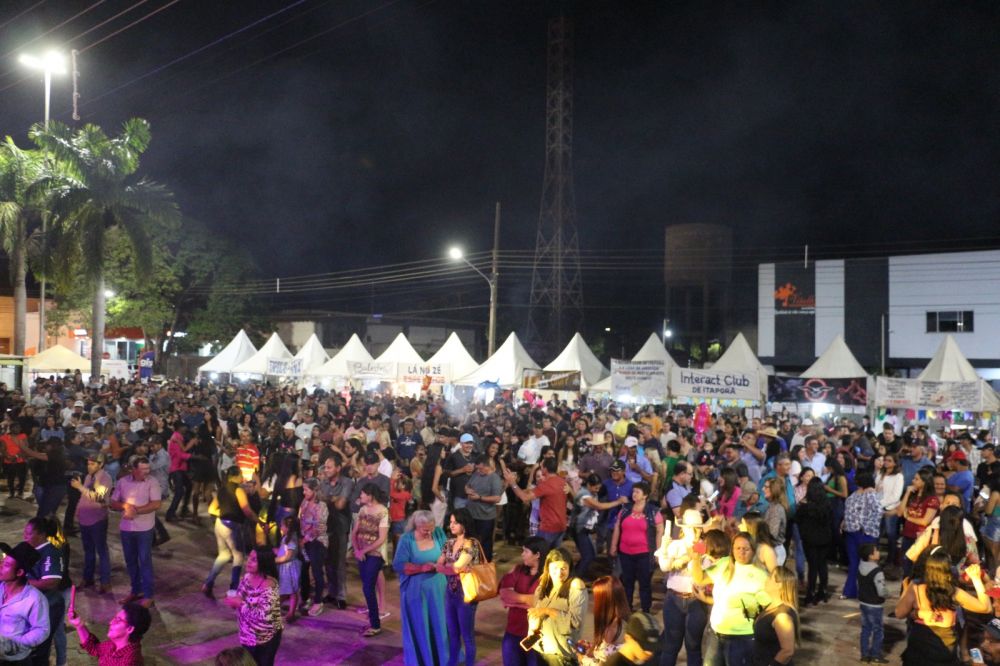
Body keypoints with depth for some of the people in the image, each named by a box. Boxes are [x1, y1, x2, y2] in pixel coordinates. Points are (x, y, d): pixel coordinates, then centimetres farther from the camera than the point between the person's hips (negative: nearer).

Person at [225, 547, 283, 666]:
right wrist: (233, 601, -13)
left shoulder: (269, 586, -29)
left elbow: (265, 615, -35)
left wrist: (240, 604, -29)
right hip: (248, 634, 8)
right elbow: (241, 597, 11)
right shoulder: (248, 577, -4)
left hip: (265, 638, -8)